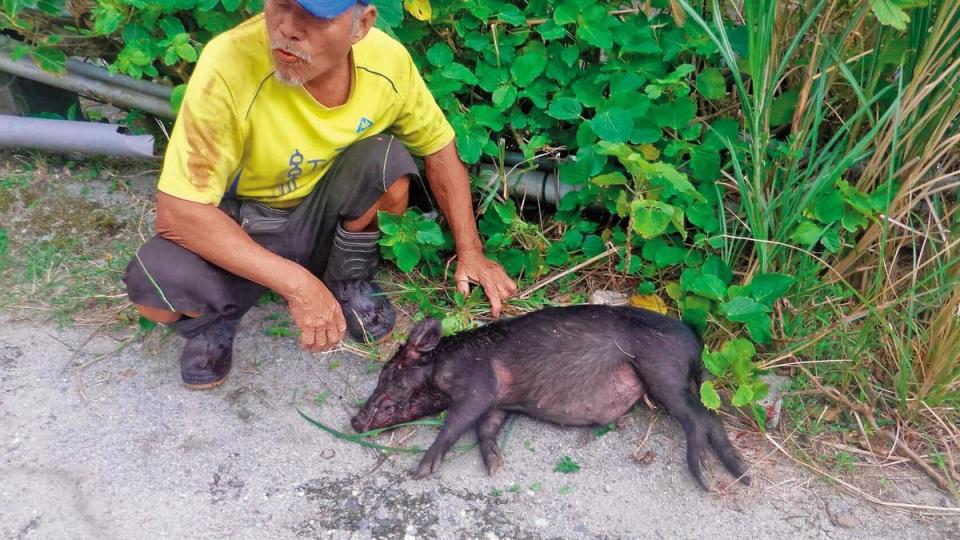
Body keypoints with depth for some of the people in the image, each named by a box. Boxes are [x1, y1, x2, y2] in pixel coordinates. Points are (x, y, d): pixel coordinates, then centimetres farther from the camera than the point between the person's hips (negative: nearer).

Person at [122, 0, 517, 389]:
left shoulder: (387, 60, -19)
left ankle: (350, 280, 3)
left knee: (389, 162, -26)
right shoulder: (229, 64, -30)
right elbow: (176, 212, -29)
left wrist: (469, 251, -5)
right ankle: (213, 320, 6)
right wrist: (296, 282, -33)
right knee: (155, 284, -31)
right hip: (242, 231, -2)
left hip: (325, 221, 3)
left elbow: (438, 147, -1)